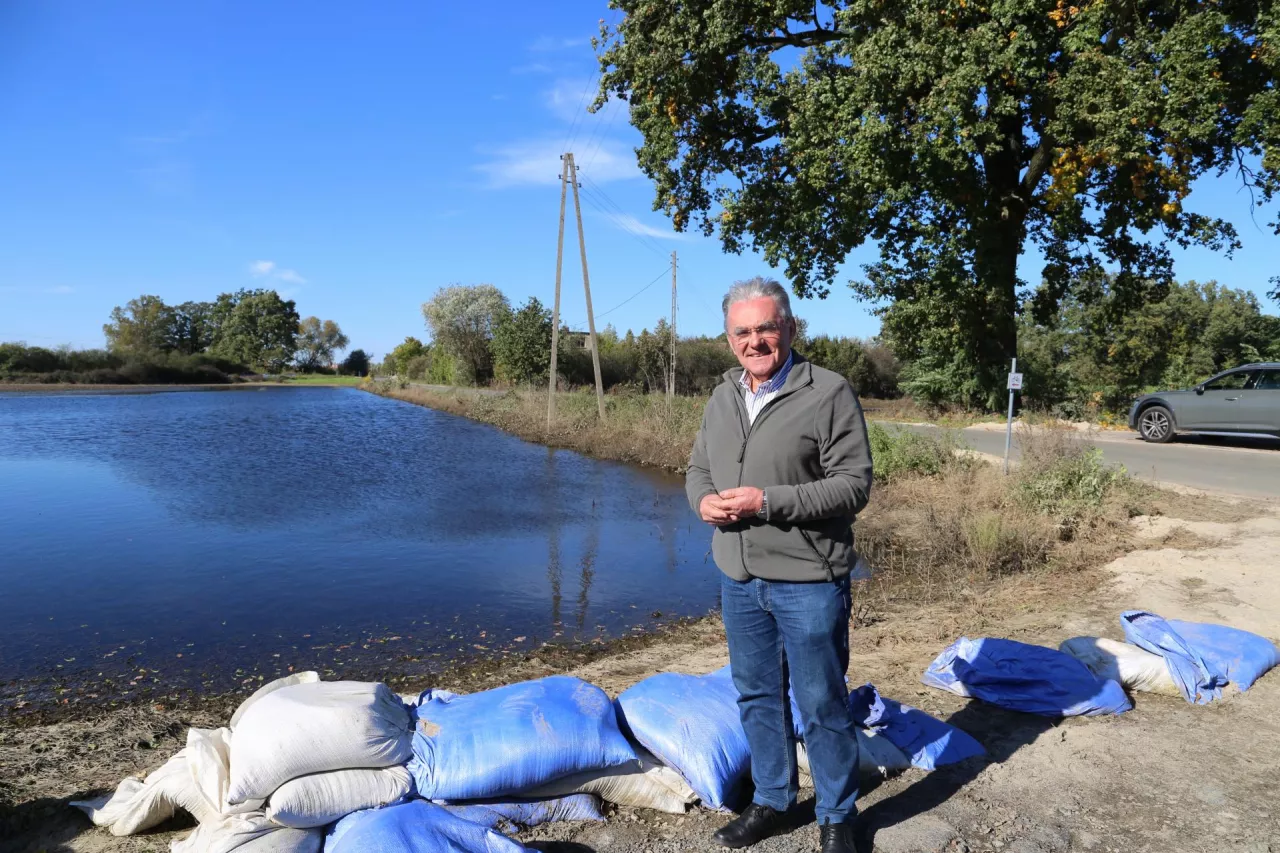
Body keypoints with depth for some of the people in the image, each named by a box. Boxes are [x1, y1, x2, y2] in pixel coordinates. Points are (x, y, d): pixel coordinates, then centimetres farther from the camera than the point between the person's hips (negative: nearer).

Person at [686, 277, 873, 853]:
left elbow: (854, 484, -15)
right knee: (757, 696, 18)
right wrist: (703, 500, -8)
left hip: (807, 580, -6)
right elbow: (698, 469, 16)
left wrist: (768, 502, -22)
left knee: (821, 704, 8)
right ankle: (772, 802, 38)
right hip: (738, 578, 6)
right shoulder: (722, 398, 8)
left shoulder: (829, 394, -12)